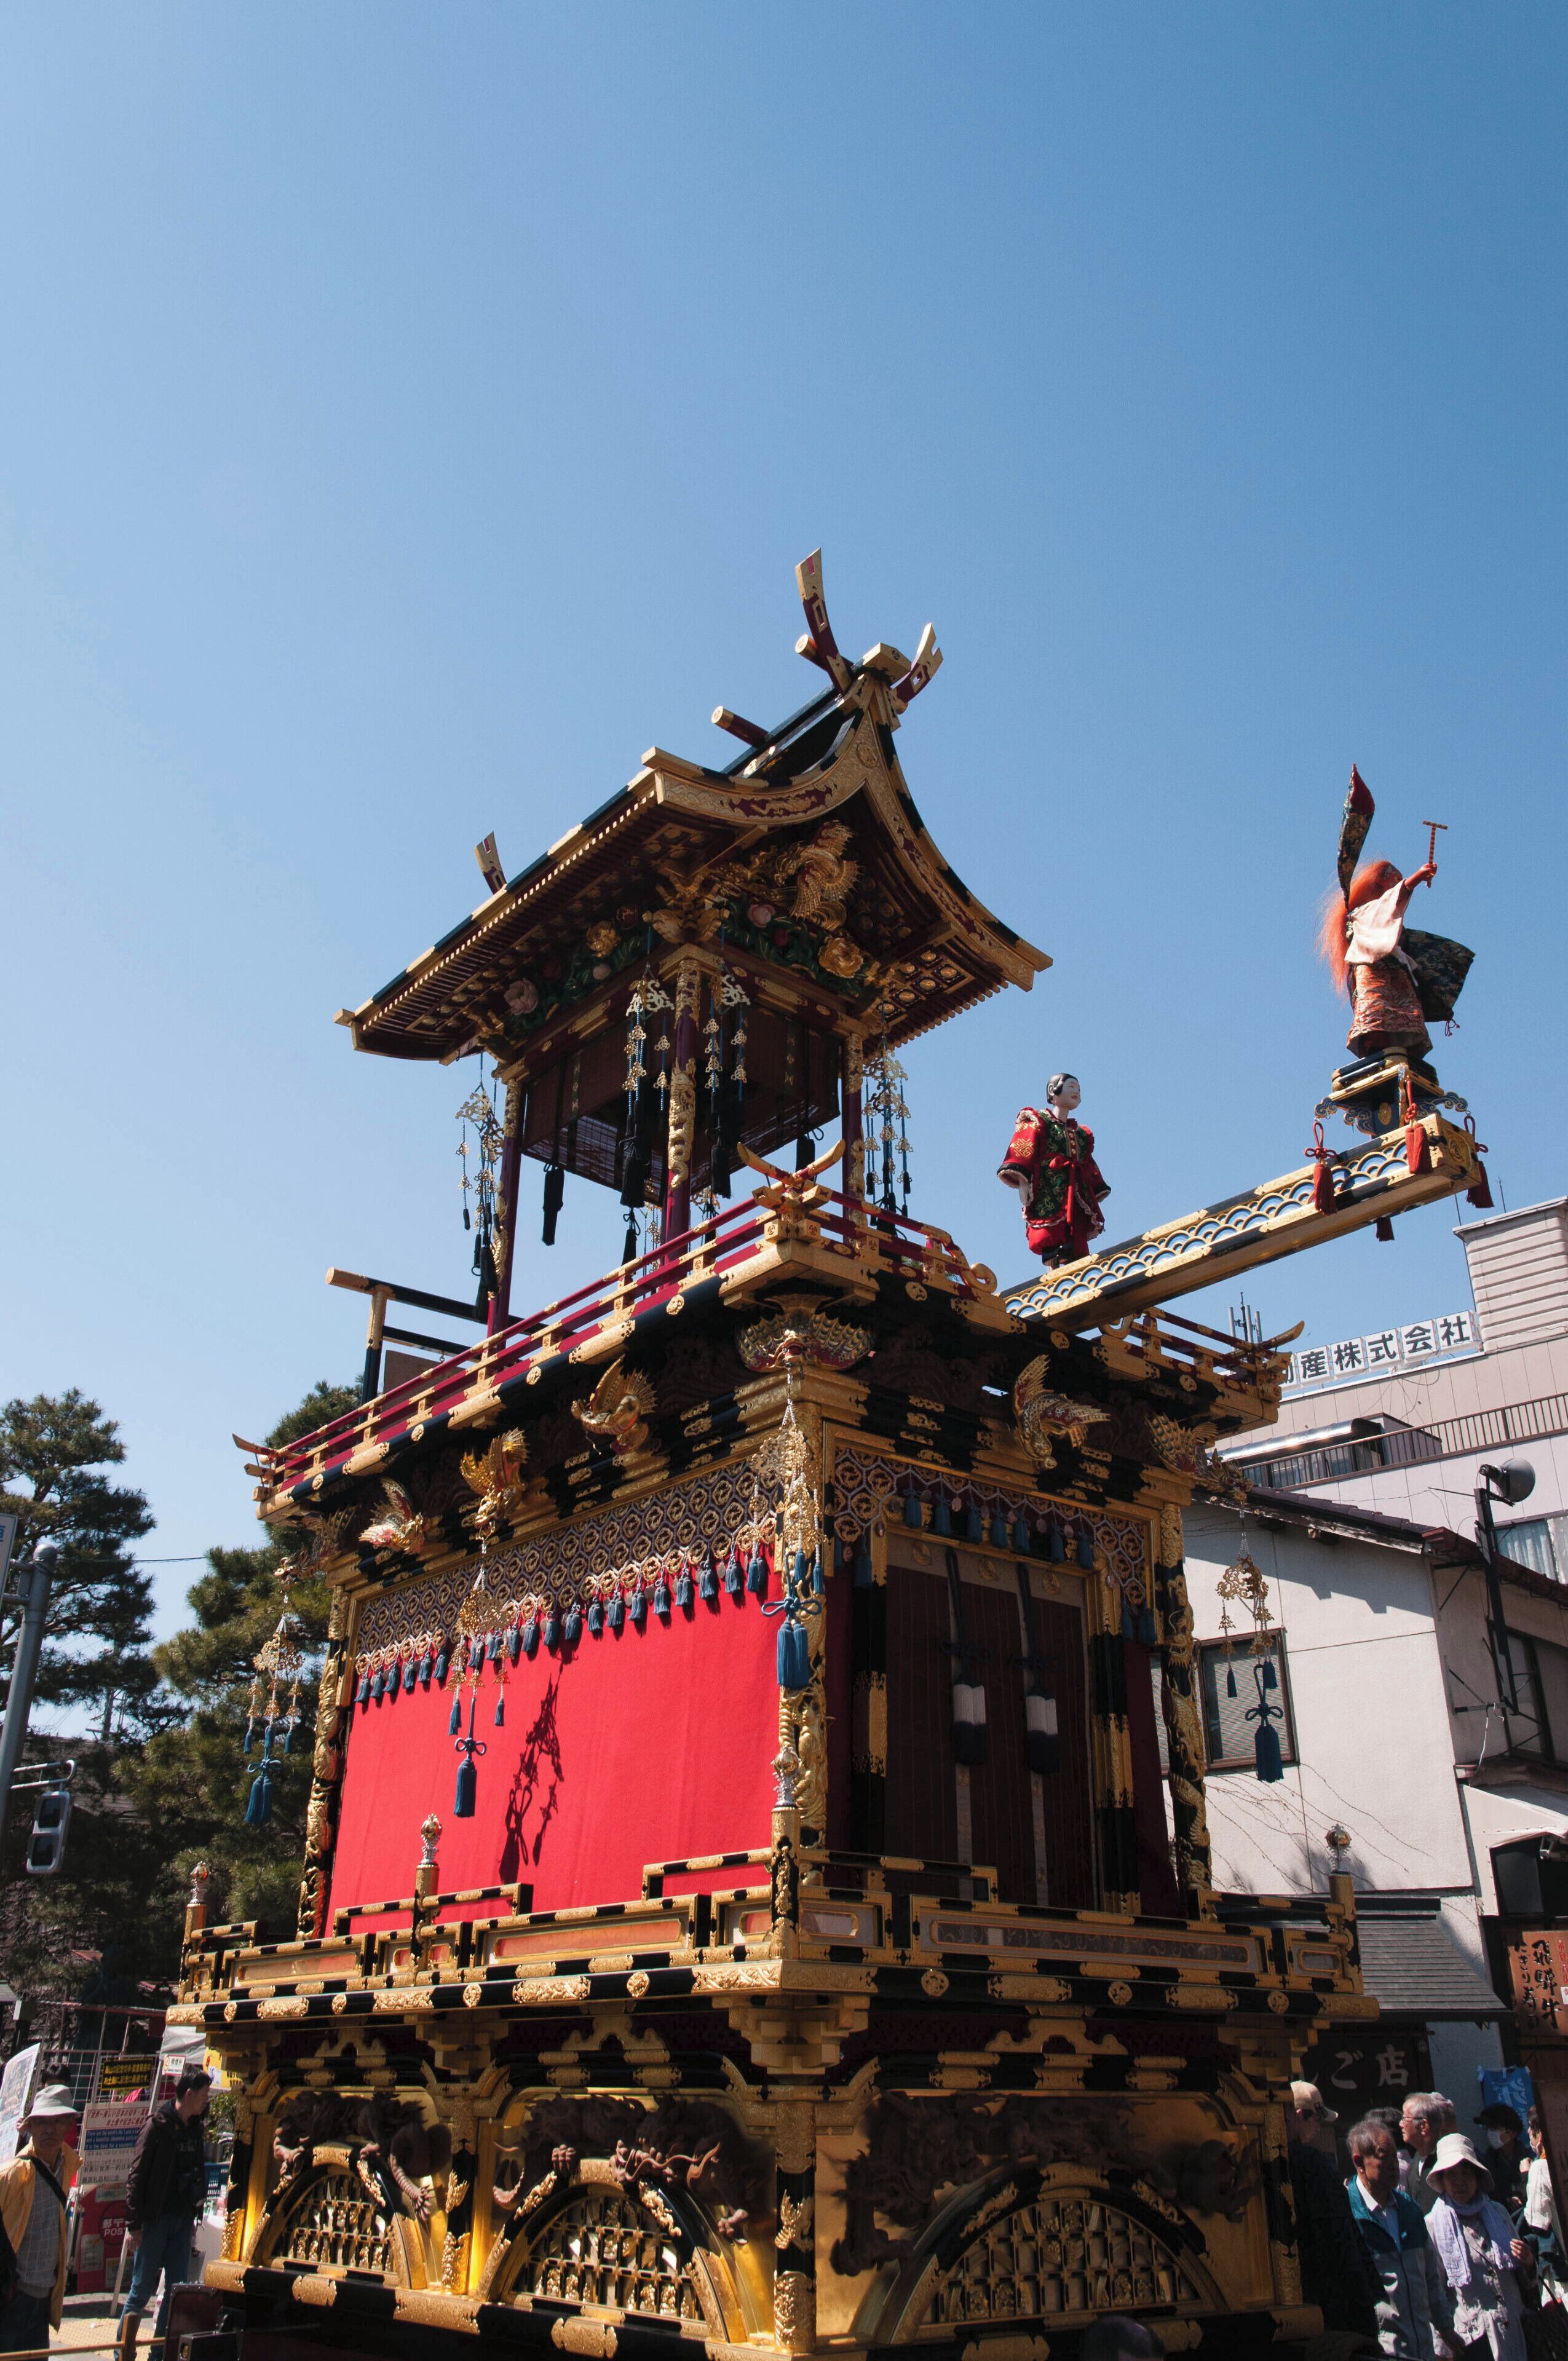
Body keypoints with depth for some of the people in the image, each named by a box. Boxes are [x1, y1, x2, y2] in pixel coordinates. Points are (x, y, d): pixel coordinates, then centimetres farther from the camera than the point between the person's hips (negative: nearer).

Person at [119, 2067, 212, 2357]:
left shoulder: (195, 2128, 10)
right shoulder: (158, 2124, -11)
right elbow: (137, 2175, -12)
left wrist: (194, 2216, 14)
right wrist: (134, 2224, -15)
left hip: (182, 2221, 6)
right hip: (155, 2219, -6)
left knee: (178, 2289, 4)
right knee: (142, 2290, 1)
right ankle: (123, 2350, 16)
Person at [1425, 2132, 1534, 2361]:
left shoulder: (1497, 2213, 8)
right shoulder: (1432, 2225, -6)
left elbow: (1525, 2281, 18)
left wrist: (1528, 2262, -3)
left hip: (1515, 2333, 4)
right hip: (1472, 2339, -4)